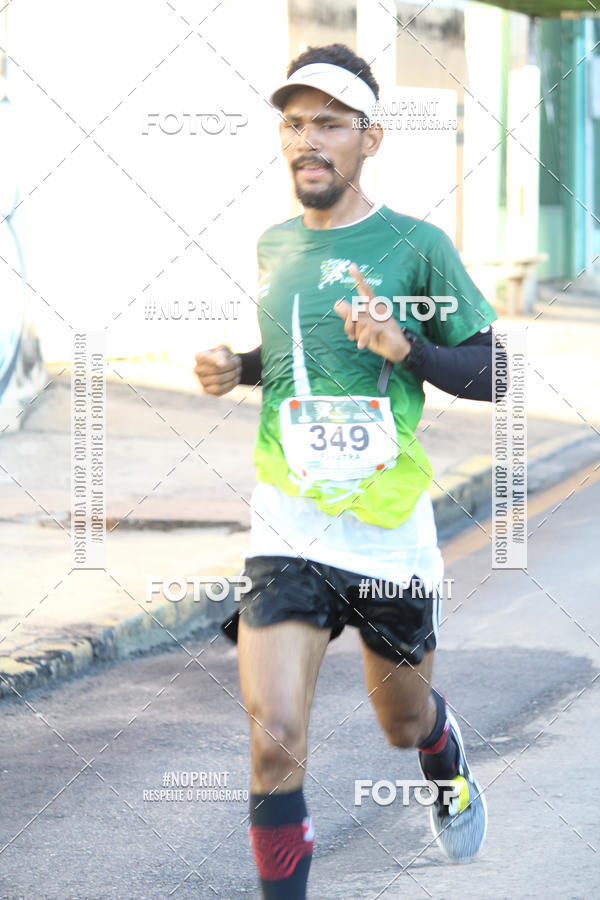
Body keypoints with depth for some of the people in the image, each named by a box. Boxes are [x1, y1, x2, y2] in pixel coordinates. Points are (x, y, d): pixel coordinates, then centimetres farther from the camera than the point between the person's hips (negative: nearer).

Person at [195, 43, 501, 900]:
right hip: (287, 531, 2)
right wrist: (239, 367, 4)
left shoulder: (416, 247, -7)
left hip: (389, 532, -2)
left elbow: (491, 371, -5)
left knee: (405, 718, 20)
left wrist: (407, 349, -22)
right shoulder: (274, 246, 7)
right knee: (274, 740, -15)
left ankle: (449, 773, 56)